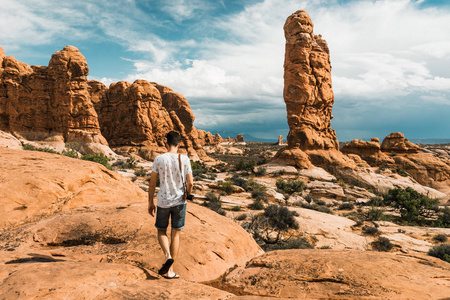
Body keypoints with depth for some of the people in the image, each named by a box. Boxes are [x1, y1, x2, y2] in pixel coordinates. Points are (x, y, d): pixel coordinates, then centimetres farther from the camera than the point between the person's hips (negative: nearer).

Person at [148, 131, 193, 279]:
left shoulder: (159, 159, -7)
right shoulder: (185, 159, -5)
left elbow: (152, 183, -3)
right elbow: (190, 183, -3)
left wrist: (150, 202, 8)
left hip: (163, 201, -1)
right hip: (179, 202, 1)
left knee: (161, 231, 18)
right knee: (175, 234, 12)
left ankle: (168, 256, -8)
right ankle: (170, 271, 17)